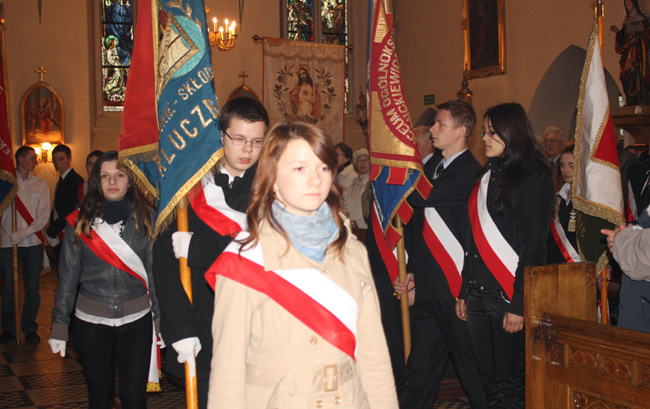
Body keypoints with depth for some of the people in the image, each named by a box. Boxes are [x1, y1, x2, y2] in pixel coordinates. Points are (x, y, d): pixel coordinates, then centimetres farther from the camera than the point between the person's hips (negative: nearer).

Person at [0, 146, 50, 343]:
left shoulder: (40, 184, 9)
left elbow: (44, 216, 2)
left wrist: (22, 233, -9)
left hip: (33, 243, 2)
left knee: (33, 288, 3)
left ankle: (29, 329, 16)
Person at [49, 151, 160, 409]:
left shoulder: (146, 219, 1)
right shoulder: (80, 222, 2)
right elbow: (68, 276, 5)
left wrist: (160, 316, -1)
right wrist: (60, 323, 3)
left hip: (136, 320, -1)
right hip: (91, 321, 1)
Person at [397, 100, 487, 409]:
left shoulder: (468, 171, -10)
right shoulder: (433, 169, 17)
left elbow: (421, 196, -21)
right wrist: (412, 273, 14)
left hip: (455, 288, -8)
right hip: (427, 287, 8)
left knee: (470, 366, 4)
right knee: (420, 370, 13)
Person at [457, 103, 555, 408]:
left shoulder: (532, 178, -7)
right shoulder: (487, 175, 16)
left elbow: (533, 246, -11)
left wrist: (519, 305, -14)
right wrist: (463, 291, 13)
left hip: (508, 293, -7)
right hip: (478, 292, 7)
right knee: (489, 382, 10)